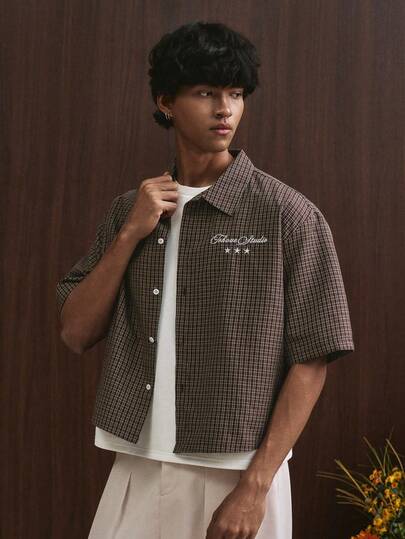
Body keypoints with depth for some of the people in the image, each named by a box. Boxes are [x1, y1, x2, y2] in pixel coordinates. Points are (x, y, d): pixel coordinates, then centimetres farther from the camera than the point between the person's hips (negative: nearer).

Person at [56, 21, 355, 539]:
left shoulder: (289, 215, -7)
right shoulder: (128, 211, 6)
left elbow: (309, 362, -8)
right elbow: (76, 333, 3)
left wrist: (255, 486, -14)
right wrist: (131, 234, -8)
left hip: (235, 478, -3)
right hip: (134, 474, 4)